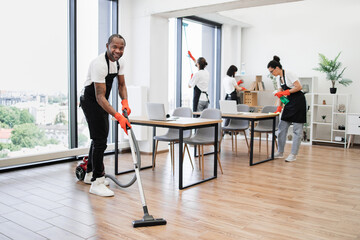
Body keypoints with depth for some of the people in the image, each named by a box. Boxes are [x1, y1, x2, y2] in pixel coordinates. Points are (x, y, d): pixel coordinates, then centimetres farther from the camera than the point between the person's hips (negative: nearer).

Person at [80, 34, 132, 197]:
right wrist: (118, 117, -42)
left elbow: (121, 84, 5)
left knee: (100, 138, 16)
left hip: (101, 102, 9)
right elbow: (100, 97, -34)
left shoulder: (119, 62, -2)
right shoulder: (99, 64, -30)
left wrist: (125, 102, -15)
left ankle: (90, 174, 31)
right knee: (100, 140, -13)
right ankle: (96, 182, -6)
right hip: (91, 101, -9)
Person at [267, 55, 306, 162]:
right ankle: (280, 152, 16)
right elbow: (280, 94, 11)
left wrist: (286, 92, -18)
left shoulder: (288, 74, -15)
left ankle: (293, 155, 1)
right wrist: (279, 107, 1)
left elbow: (299, 87, -21)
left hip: (298, 101, -9)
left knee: (297, 130, -3)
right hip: (289, 102, 9)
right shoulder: (279, 78, 10)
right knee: (282, 127, 8)